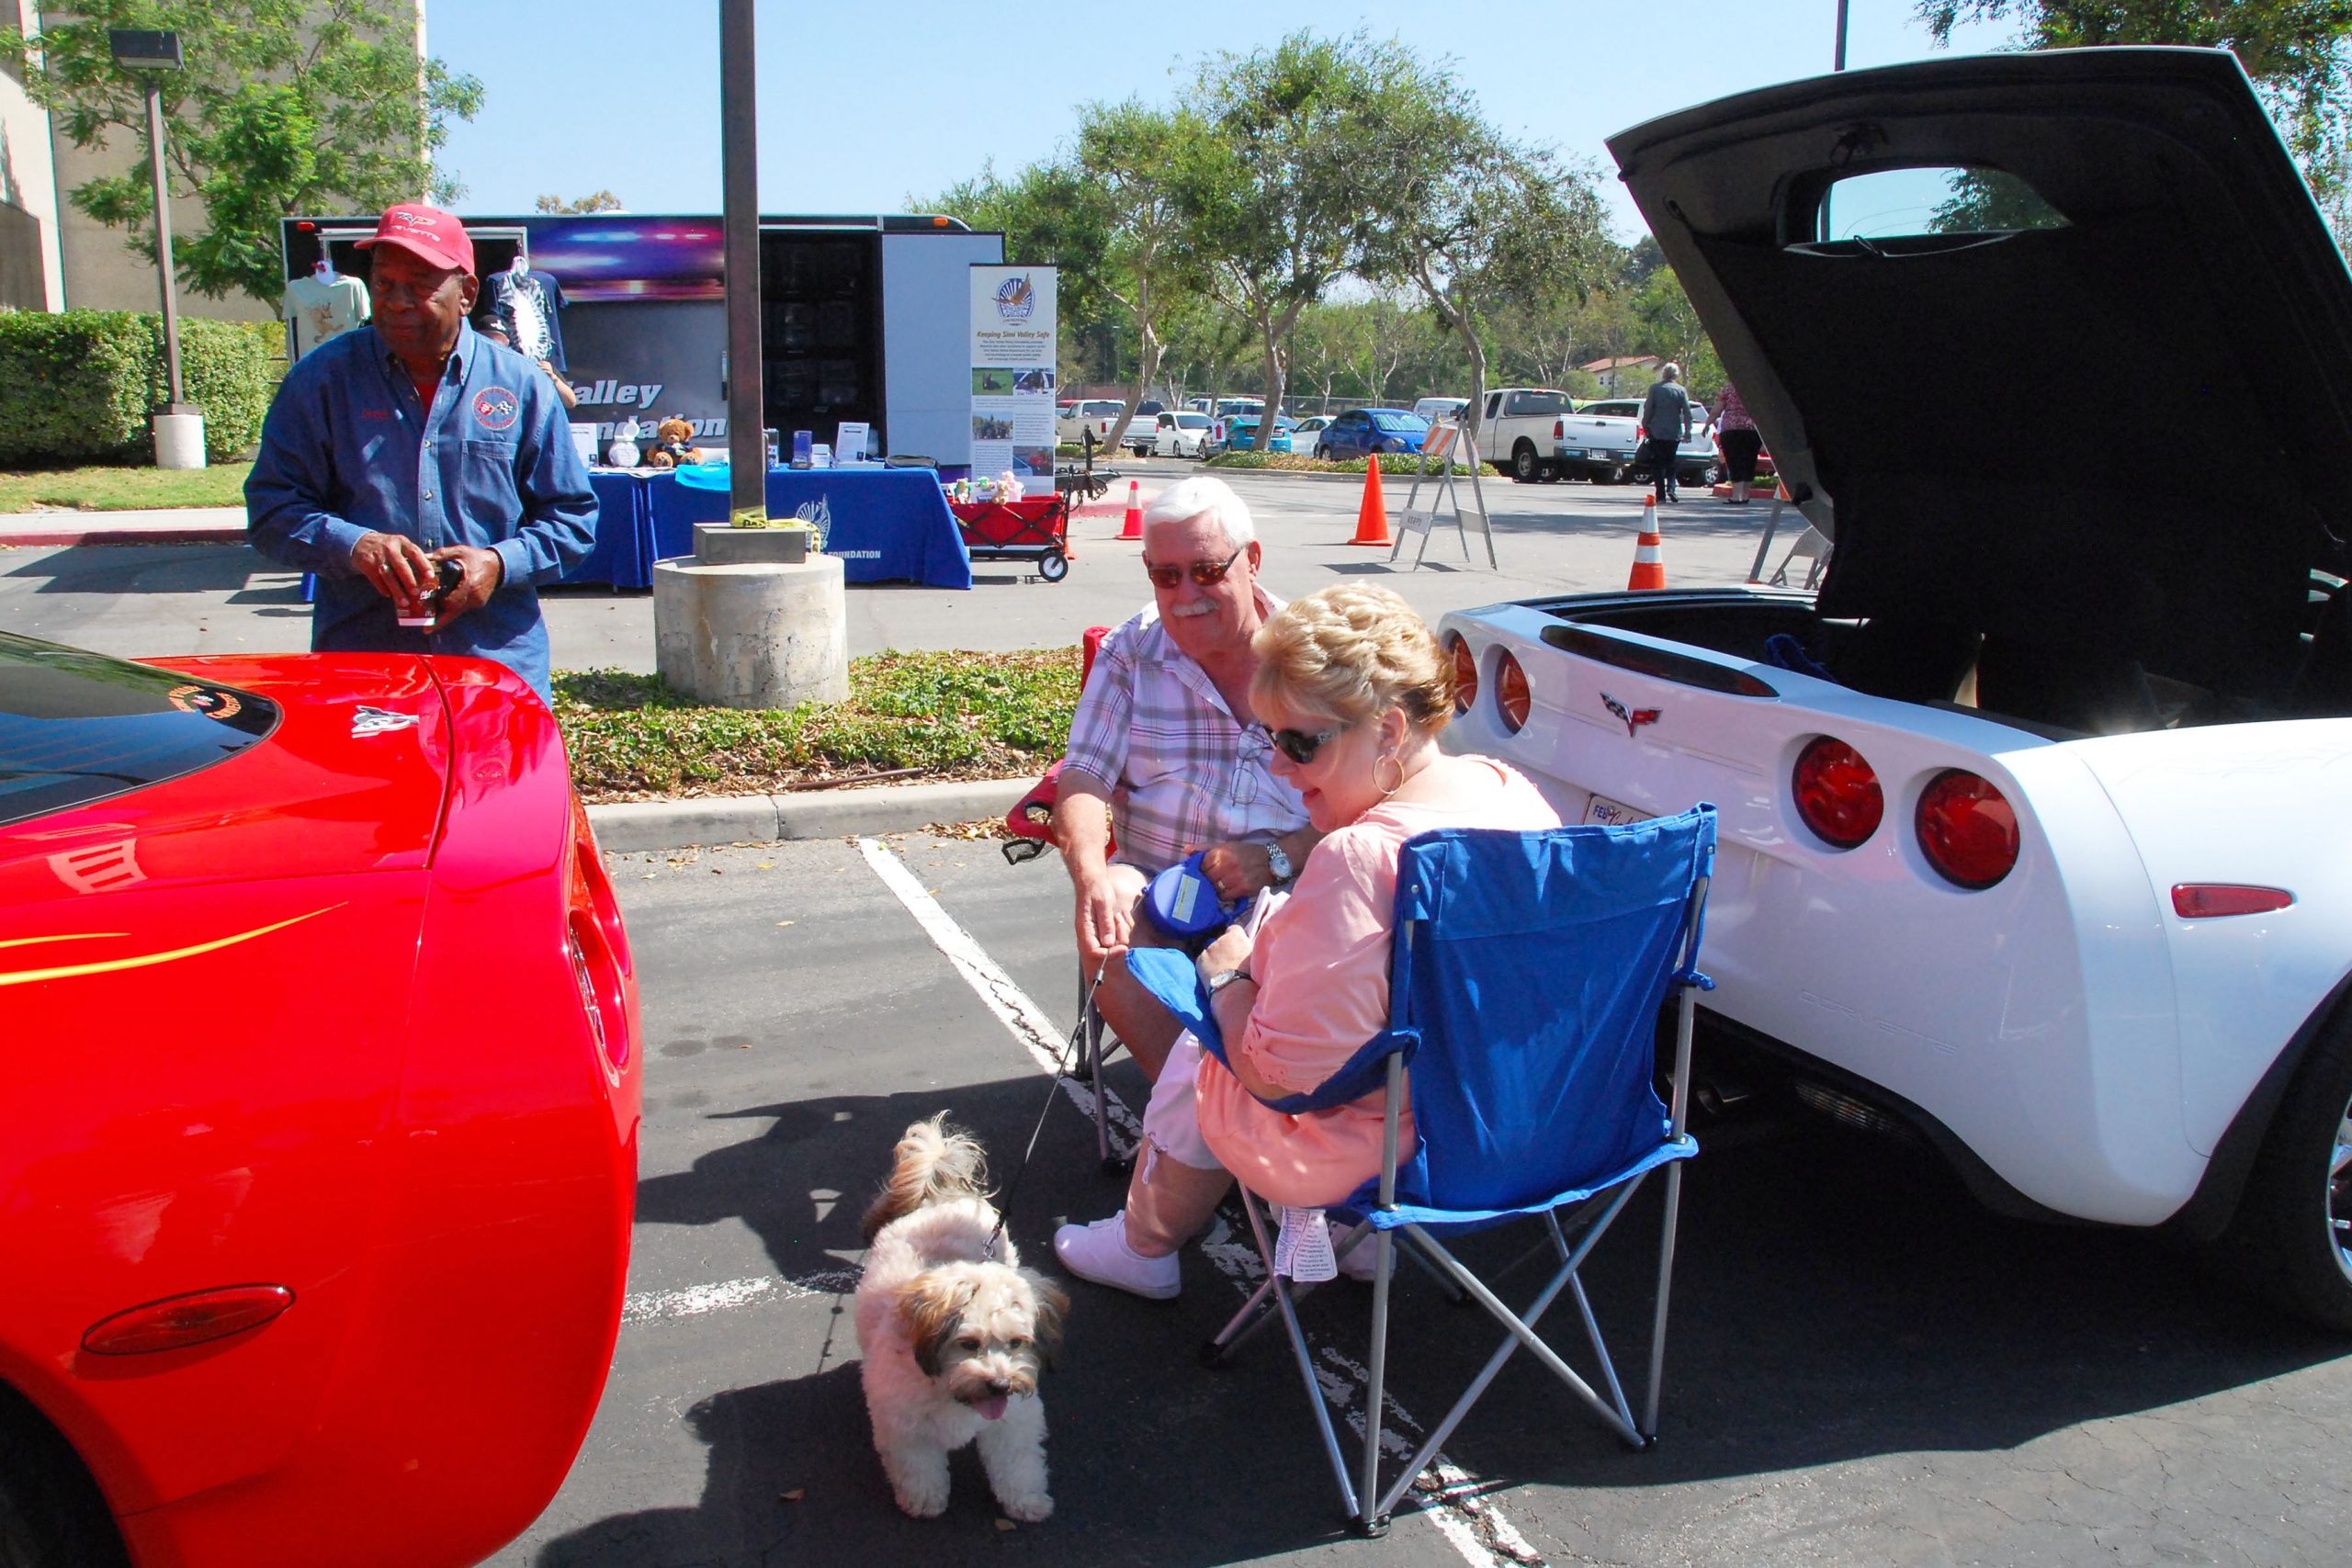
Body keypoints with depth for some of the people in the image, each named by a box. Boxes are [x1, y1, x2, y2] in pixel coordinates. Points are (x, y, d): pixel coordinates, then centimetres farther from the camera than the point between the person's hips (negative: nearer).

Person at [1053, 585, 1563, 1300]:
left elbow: (1276, 1071, -26)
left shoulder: (1358, 862, -32)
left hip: (1386, 1153, -8)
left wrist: (1228, 977, -7)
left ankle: (1143, 1248, 42)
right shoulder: (1506, 788, -5)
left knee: (1193, 1063, 16)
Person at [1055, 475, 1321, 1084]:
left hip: (1293, 891, -1)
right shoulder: (1131, 653, 6)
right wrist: (1092, 875, -21)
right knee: (1106, 944, -30)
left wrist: (1279, 858, -20)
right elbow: (1083, 781, 1)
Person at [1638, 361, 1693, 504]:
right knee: (1670, 461, 14)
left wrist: (1645, 427, 4)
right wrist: (1687, 432, 3)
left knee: (1658, 463, 4)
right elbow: (1687, 412, -1)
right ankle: (1670, 488, -5)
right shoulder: (1681, 390, -1)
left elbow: (1648, 410, -5)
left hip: (1657, 433, -1)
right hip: (1674, 432, 1)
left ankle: (1660, 493, -1)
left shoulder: (1654, 388, -4)